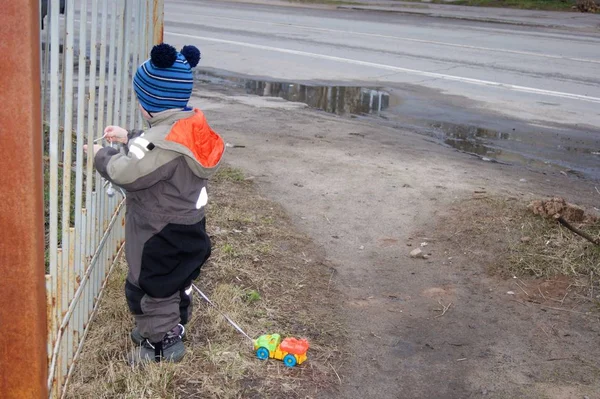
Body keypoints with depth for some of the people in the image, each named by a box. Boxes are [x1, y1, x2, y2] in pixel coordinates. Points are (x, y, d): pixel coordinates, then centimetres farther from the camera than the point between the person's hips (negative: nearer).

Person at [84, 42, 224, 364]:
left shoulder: (162, 140, -31)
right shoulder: (192, 125, -1)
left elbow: (124, 172, -26)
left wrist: (102, 155, -7)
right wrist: (129, 138, 9)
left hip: (161, 234, -9)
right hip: (188, 225, 9)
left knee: (149, 287, 9)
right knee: (176, 282, 25)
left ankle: (163, 342, 23)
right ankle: (173, 327, 44)